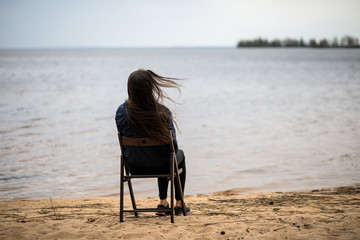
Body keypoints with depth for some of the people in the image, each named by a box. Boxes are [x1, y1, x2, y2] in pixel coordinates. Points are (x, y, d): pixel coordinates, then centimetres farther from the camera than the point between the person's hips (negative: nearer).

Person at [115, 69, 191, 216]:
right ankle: (179, 205, 38)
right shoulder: (162, 112, -23)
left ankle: (163, 203, 43)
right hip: (160, 166, -3)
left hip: (134, 167, 3)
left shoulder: (121, 112, -15)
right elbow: (173, 145, -13)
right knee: (180, 155, 34)